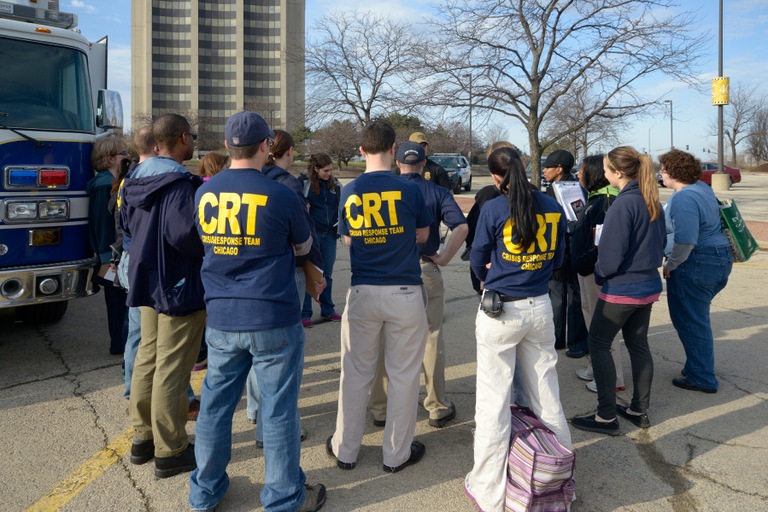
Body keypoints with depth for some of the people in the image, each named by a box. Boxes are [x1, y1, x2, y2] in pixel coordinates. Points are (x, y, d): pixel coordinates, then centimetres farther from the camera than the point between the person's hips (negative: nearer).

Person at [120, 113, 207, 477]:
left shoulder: (135, 180, 7)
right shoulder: (181, 184, -22)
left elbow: (126, 223, 16)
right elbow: (186, 234, -30)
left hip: (147, 282, 9)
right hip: (180, 286, -9)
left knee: (147, 357, 18)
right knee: (172, 368, 0)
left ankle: (143, 437, 31)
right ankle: (170, 451, 12)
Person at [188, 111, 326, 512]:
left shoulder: (204, 193, 1)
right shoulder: (280, 196, -12)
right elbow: (304, 247, 5)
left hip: (220, 319, 5)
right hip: (274, 320, -4)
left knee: (215, 404, 16)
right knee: (278, 410, 7)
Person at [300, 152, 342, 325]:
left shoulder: (335, 184, 7)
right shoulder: (304, 183, -7)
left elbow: (340, 207, 16)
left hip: (329, 234, 4)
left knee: (327, 273, 12)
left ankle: (328, 310, 24)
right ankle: (305, 313, 8)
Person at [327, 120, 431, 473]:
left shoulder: (349, 192, -1)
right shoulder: (410, 190, -7)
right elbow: (422, 236, 6)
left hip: (362, 293, 2)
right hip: (405, 292, -2)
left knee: (356, 373, 14)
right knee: (403, 375, 10)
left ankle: (345, 451, 27)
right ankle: (397, 454, 23)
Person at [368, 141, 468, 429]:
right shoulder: (437, 192, 2)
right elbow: (461, 226, -13)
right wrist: (444, 258, -5)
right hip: (426, 271, -1)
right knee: (431, 340, 10)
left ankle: (381, 408, 21)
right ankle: (438, 408, 19)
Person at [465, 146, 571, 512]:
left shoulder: (493, 209, -11)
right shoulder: (553, 208, 2)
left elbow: (477, 262, 0)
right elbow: (558, 259, 11)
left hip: (499, 309, -4)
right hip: (540, 307, 5)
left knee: (493, 400, 3)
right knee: (546, 393, 18)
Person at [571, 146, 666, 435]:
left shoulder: (624, 204, -21)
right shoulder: (652, 200, 6)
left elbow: (610, 256, -20)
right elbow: (659, 243, 16)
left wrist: (599, 274, -3)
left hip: (621, 288, -9)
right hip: (648, 284, 9)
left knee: (598, 344, 2)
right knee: (638, 344, 16)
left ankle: (607, 417, 5)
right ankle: (639, 410, 26)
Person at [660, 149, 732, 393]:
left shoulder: (684, 199, -22)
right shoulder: (701, 187, 11)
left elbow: (685, 241, -30)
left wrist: (670, 265, -15)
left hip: (695, 264, -10)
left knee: (690, 322, 2)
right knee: (697, 319, 21)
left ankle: (702, 378, 12)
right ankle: (700, 368, 33)